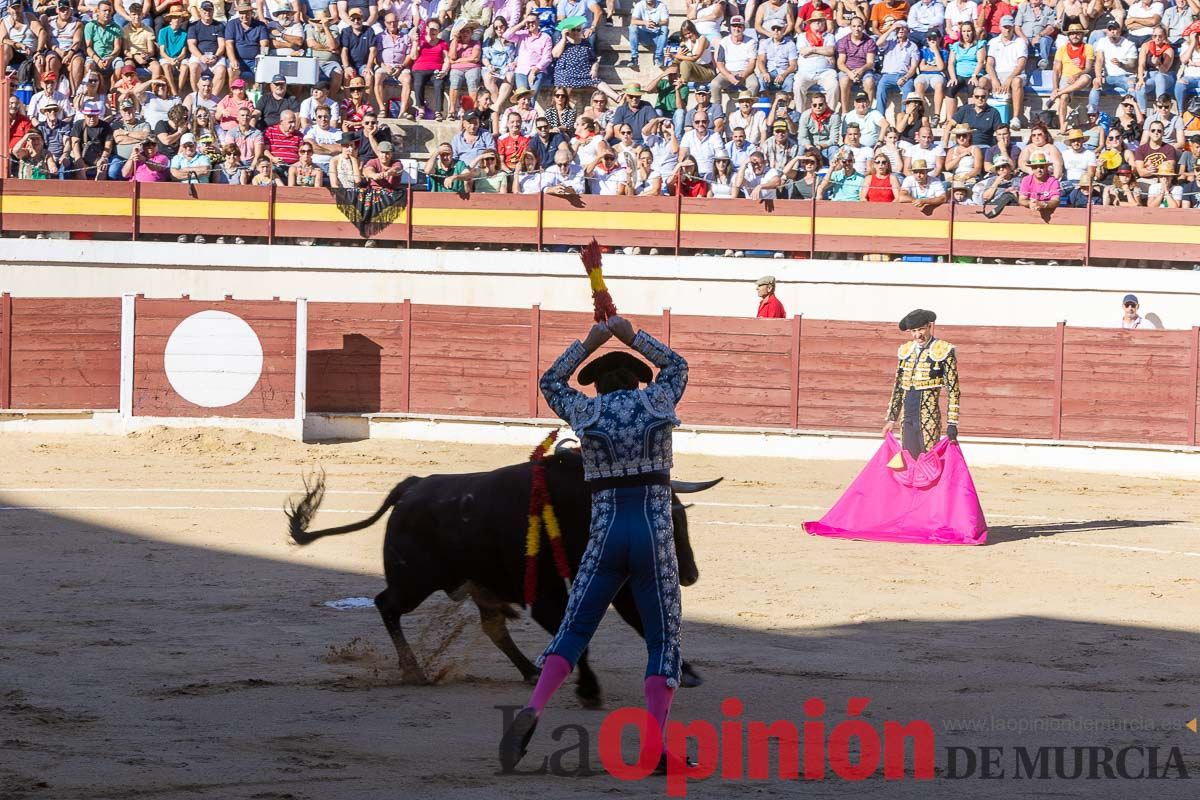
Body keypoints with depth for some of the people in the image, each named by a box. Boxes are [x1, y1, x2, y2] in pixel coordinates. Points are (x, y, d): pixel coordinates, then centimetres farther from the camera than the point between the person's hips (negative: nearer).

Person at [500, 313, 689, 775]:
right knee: (663, 640, 6)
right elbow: (676, 366, 27)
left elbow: (551, 383, 27)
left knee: (574, 629, 6)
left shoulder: (586, 411, 6)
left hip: (605, 534, 1)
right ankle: (655, 748, -7)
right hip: (654, 534, -1)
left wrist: (589, 343, 27)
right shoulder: (657, 402, 4)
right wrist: (632, 337, 28)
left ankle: (533, 710, -20)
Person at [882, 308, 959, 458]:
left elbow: (953, 390, -5)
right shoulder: (906, 351, 13)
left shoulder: (944, 351, -4)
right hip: (907, 420, 5)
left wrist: (952, 424, -9)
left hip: (929, 419, -5)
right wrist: (891, 418, 18)